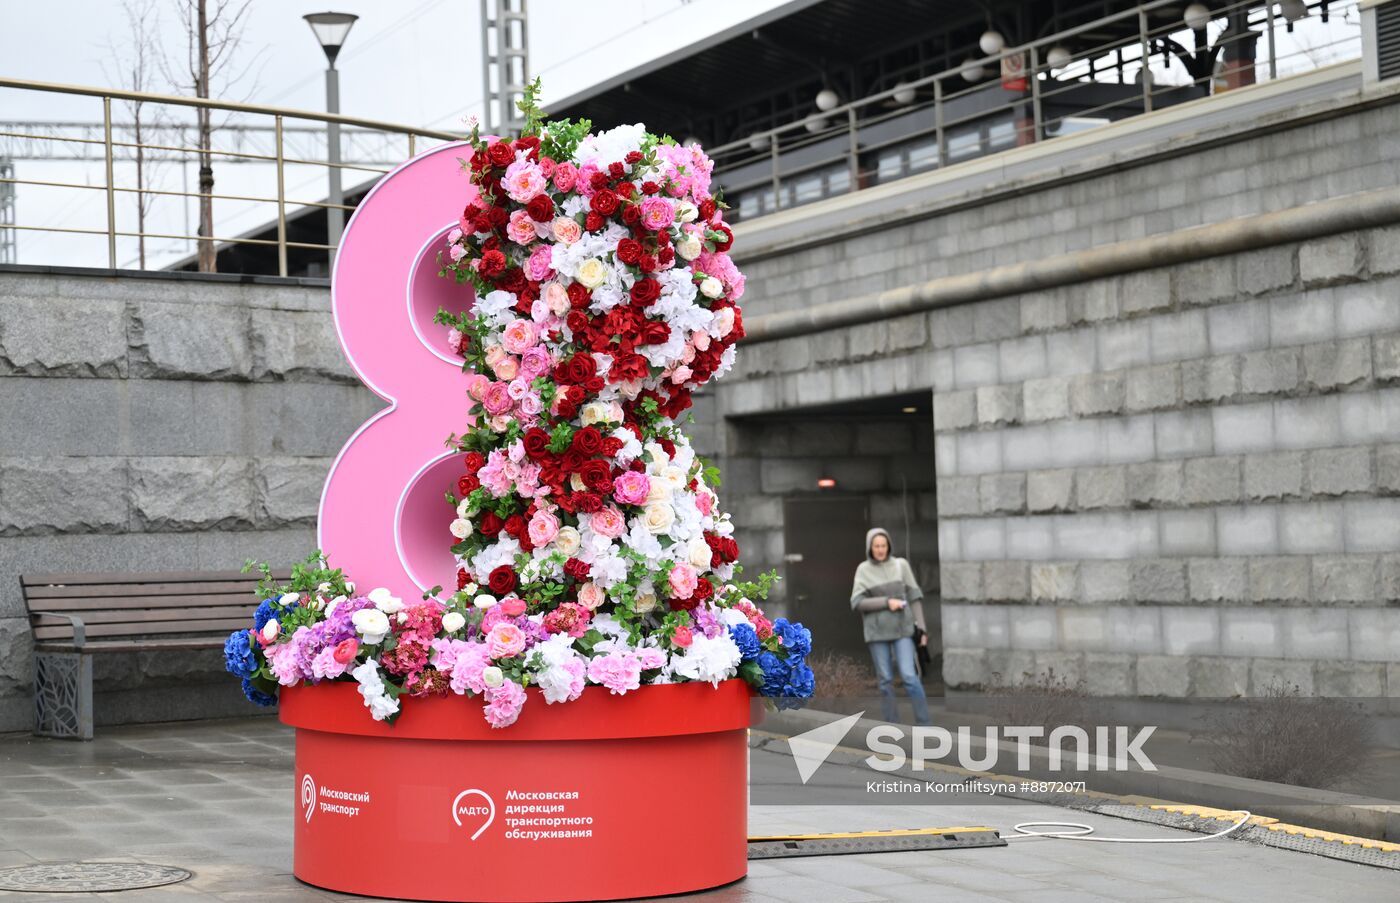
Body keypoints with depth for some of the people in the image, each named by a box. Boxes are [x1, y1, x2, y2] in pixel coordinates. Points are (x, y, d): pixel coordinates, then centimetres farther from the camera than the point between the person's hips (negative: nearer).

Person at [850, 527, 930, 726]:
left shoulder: (901, 565, 1)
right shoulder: (863, 570, 1)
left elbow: (914, 597, 2)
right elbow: (857, 603, -6)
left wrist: (921, 627, -4)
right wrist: (886, 602, -16)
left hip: (902, 629, -1)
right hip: (877, 632, 1)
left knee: (909, 677, -12)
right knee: (885, 680, 2)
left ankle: (923, 725, -6)